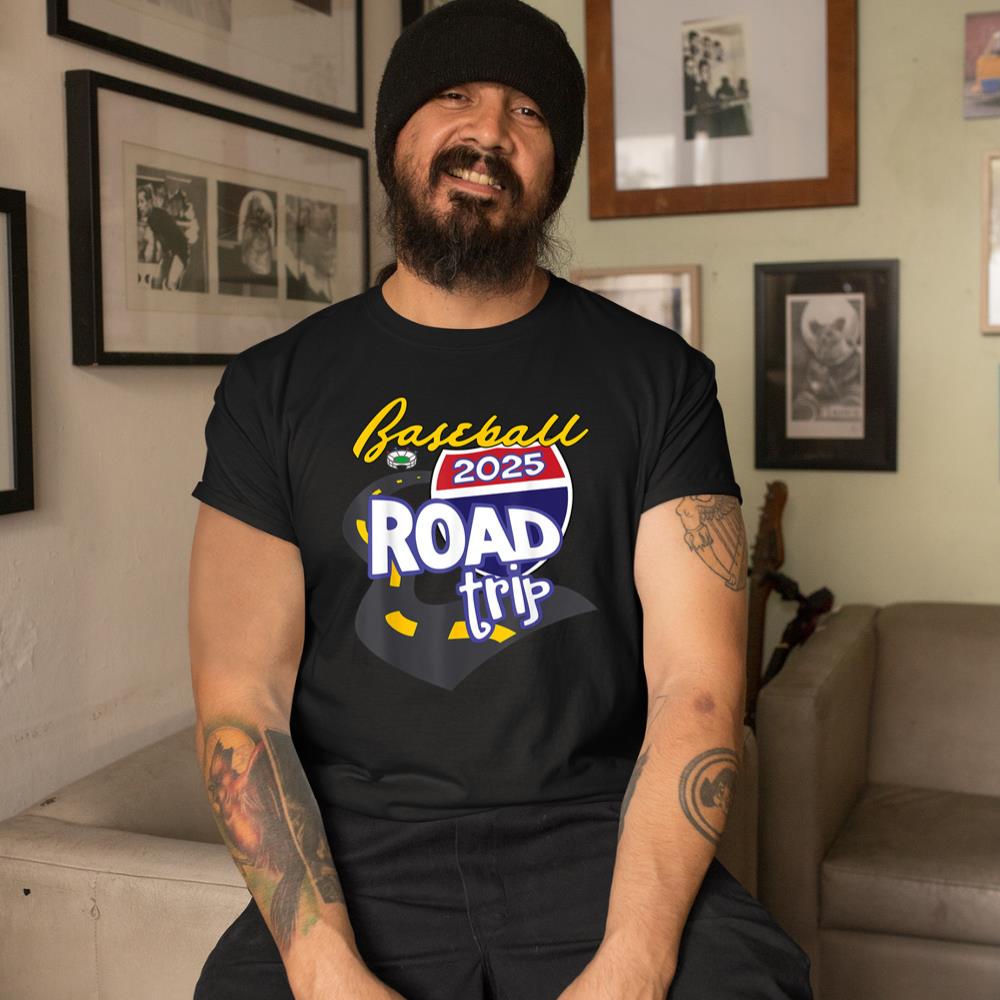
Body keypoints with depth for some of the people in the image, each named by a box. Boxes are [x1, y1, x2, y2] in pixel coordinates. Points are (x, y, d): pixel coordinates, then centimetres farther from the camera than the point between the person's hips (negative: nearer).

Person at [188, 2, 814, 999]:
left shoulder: (657, 376, 3)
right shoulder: (274, 388, 4)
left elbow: (696, 684, -5)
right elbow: (240, 702, -2)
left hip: (597, 835, 1)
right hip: (362, 849, 0)